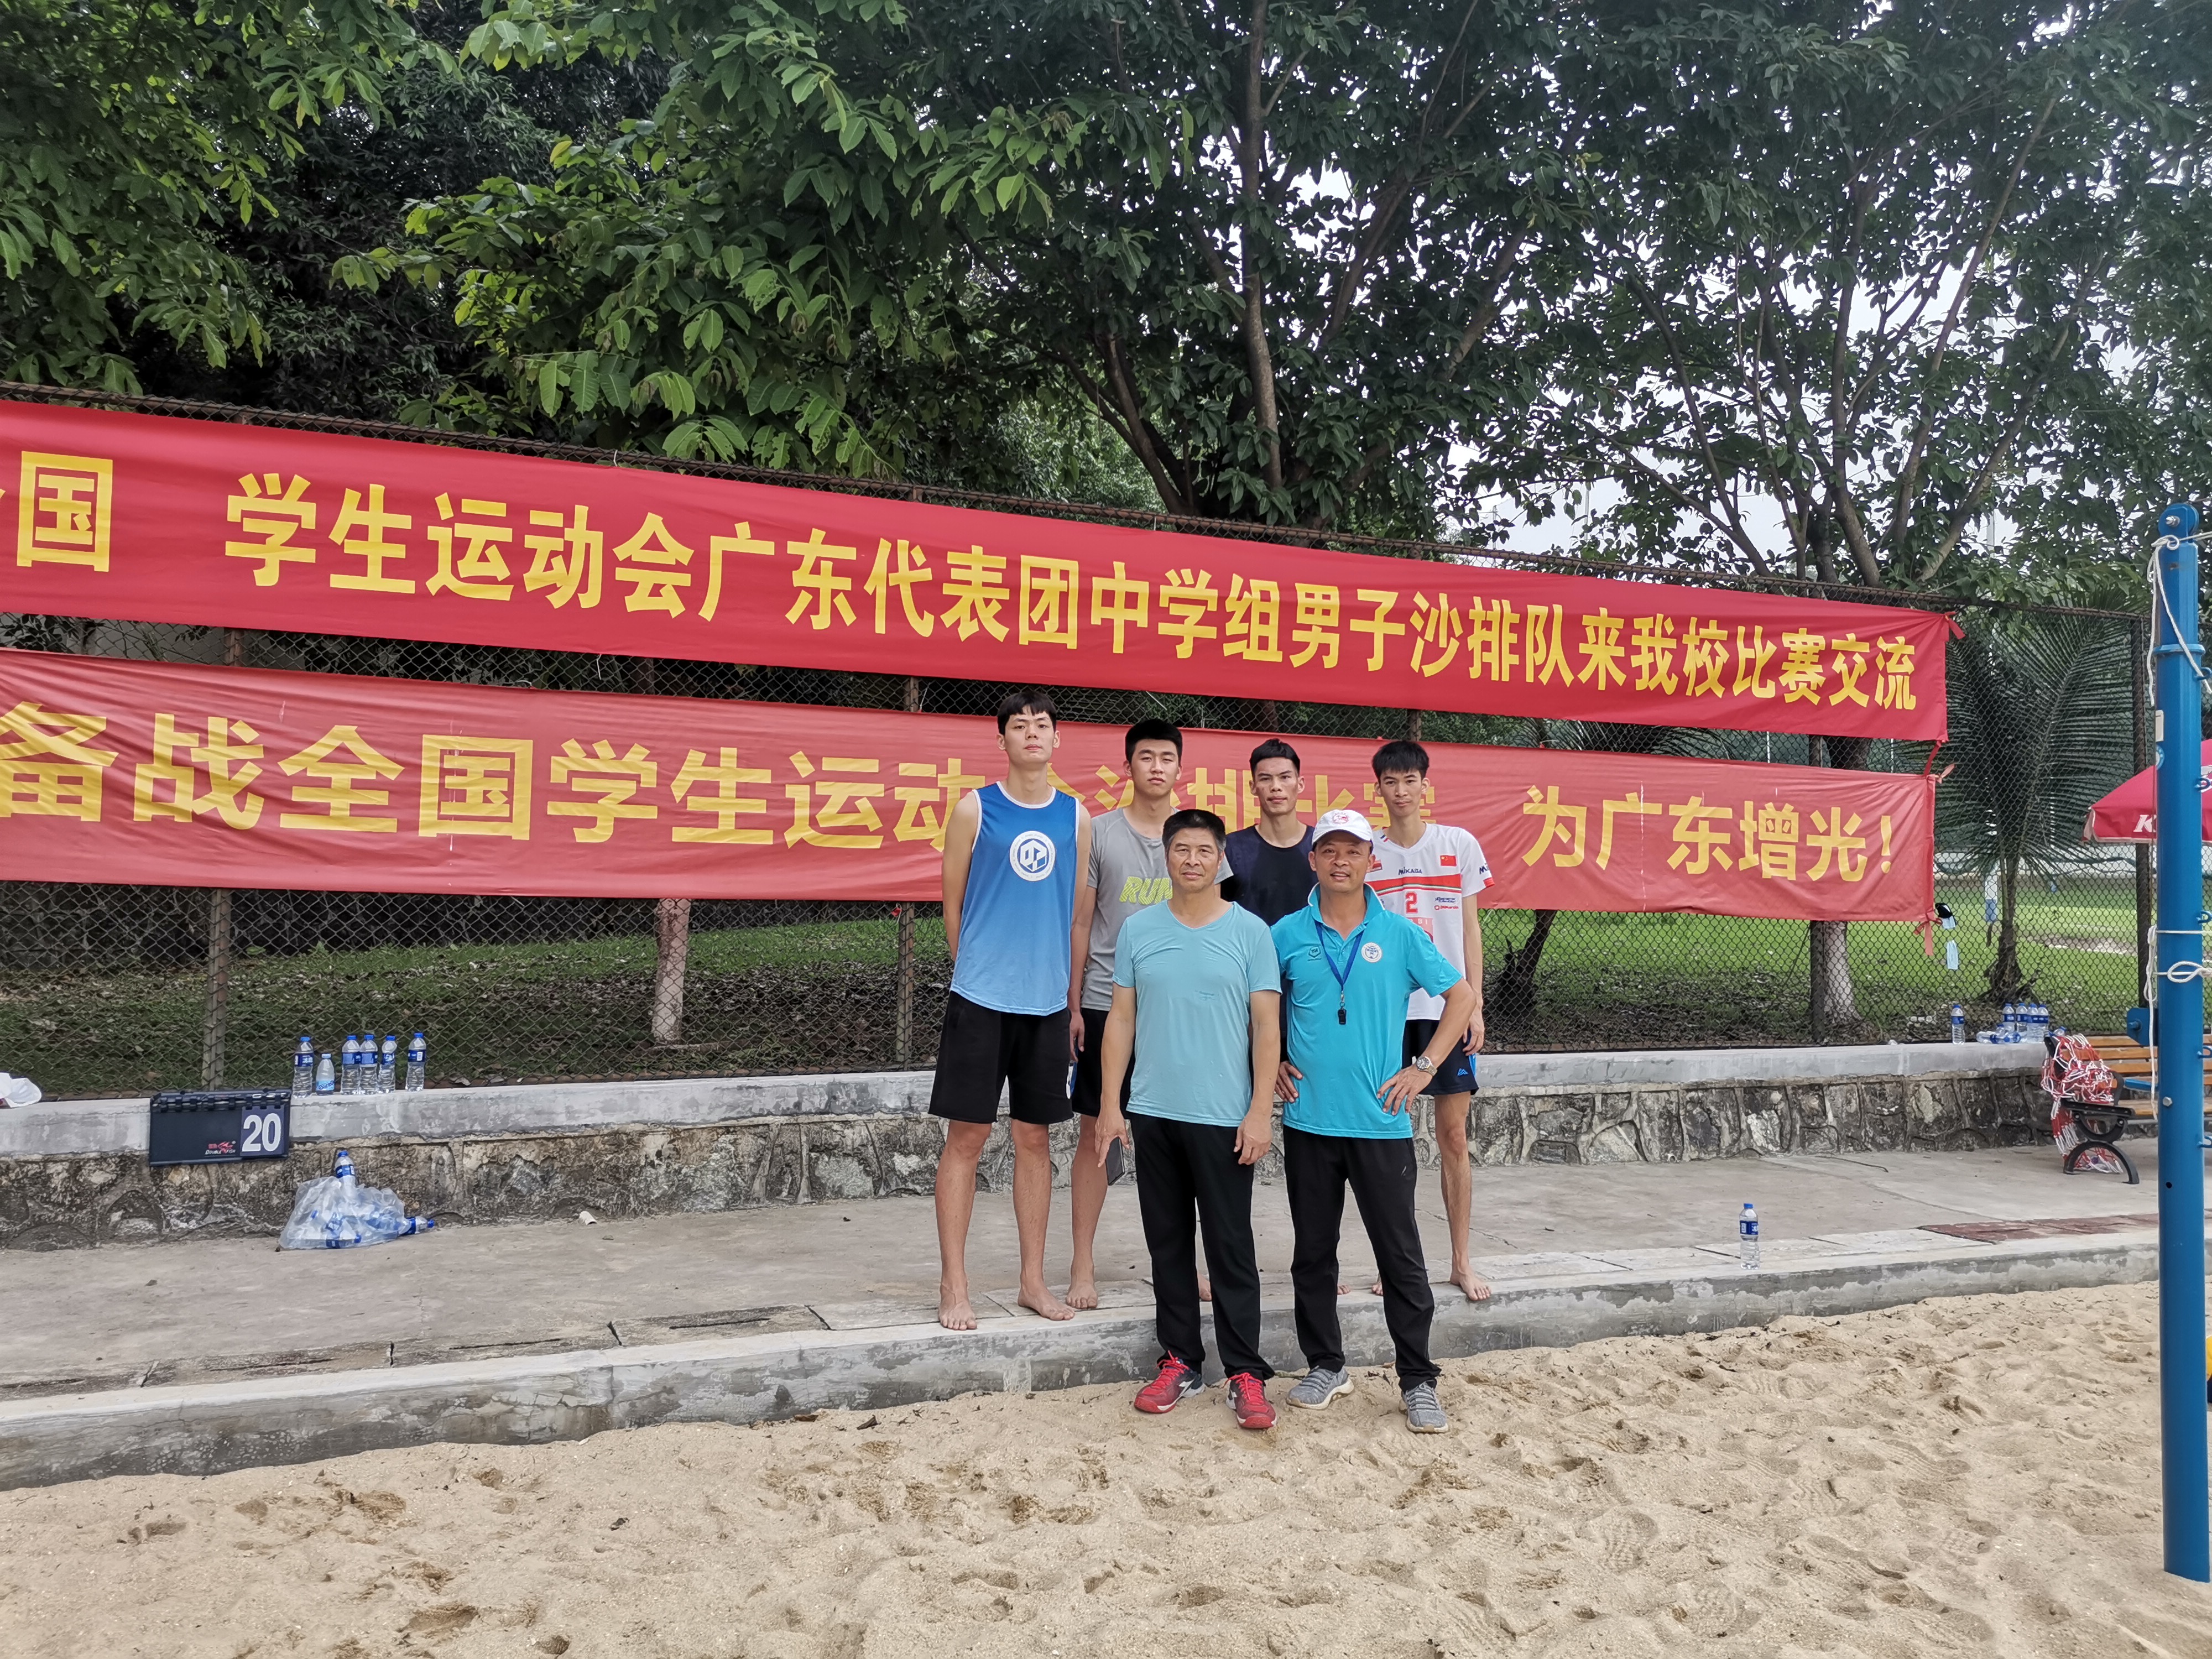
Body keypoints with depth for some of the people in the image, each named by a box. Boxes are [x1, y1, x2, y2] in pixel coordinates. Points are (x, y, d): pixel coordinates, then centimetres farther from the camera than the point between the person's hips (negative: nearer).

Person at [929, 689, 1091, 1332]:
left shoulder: (1076, 817, 7)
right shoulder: (975, 809, -1)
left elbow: (1077, 913, 11)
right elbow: (952, 904, 5)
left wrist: (1073, 1000, 9)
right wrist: (978, 967, 8)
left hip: (1048, 1002, 3)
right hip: (980, 996, -3)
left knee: (1035, 1138, 10)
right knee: (966, 1136, 0)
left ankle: (1033, 1279, 21)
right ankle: (953, 1286, 9)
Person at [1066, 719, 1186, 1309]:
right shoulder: (1099, 833, 2)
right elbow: (1081, 922, 4)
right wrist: (1073, 1005, 0)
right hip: (1107, 1003, -2)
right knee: (1098, 1131, 2)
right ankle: (1083, 1265, 11)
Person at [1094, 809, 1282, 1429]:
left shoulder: (1250, 932, -2)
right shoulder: (1138, 930, 5)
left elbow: (1267, 1026, -3)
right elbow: (1121, 1019, 7)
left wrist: (1260, 1111, -9)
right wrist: (1110, 1104, 2)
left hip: (1224, 1117, -3)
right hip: (1152, 1114, 3)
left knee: (1231, 1246, 1)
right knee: (1168, 1244, 11)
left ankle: (1245, 1373, 10)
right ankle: (1180, 1362, 23)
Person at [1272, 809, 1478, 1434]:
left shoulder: (1398, 934, -1)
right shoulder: (1288, 935, 2)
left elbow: (1461, 996, 6)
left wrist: (1424, 1067, -1)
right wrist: (1270, 1063, 4)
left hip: (1381, 1120, -1)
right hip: (1308, 1120, 2)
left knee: (1402, 1255, 2)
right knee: (1313, 1252, 11)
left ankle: (1417, 1381, 13)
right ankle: (1325, 1366, 26)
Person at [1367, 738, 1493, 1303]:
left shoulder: (1460, 845, 4)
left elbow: (1470, 930, 6)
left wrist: (1475, 1006, 0)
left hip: (1446, 1005, 0)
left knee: (1454, 1134, 2)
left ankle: (1462, 1260, 12)